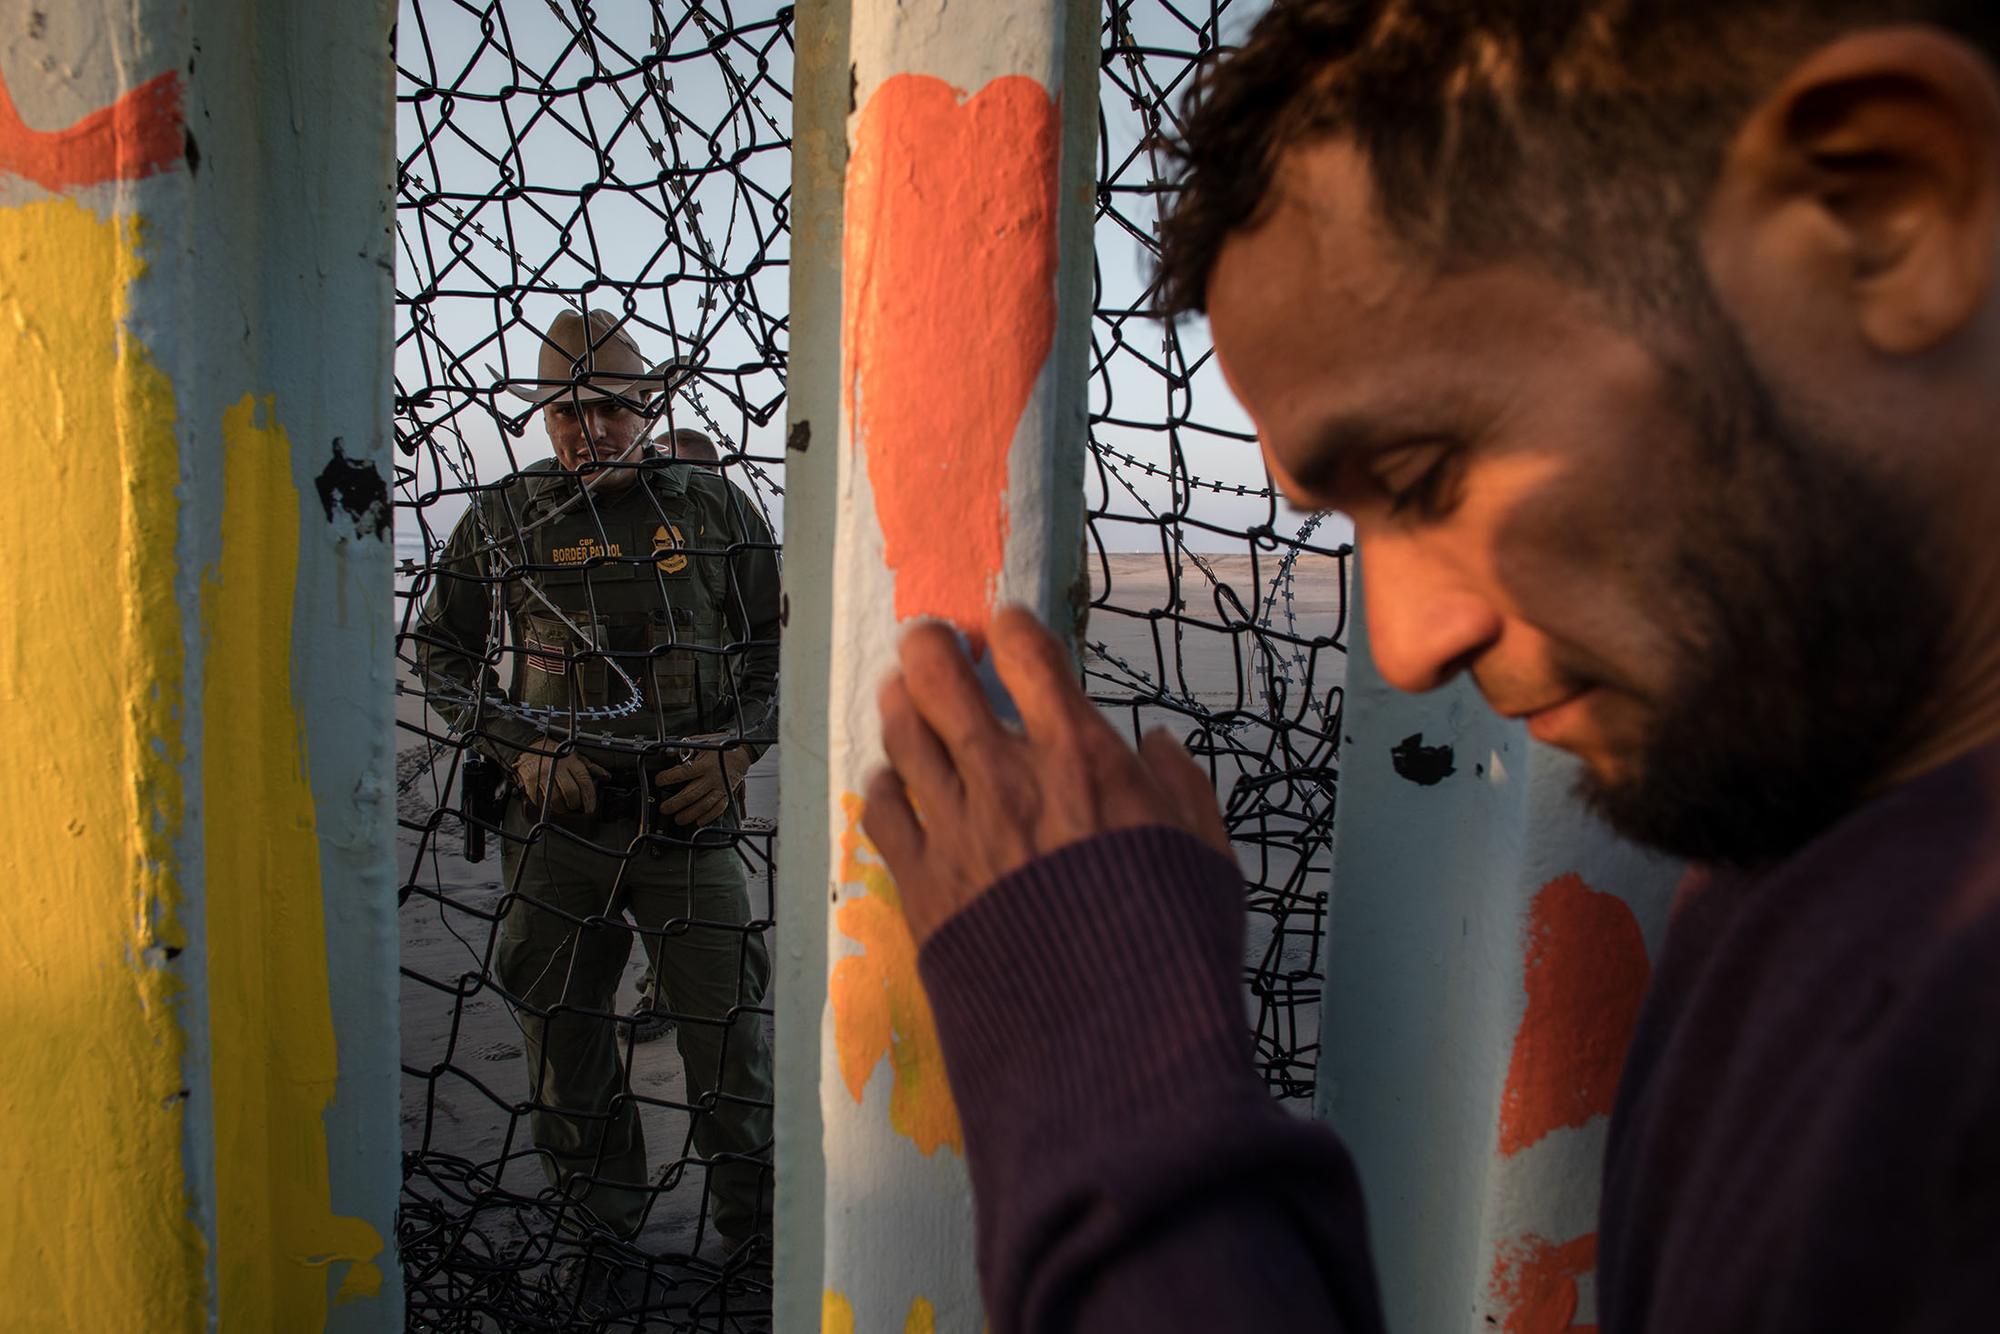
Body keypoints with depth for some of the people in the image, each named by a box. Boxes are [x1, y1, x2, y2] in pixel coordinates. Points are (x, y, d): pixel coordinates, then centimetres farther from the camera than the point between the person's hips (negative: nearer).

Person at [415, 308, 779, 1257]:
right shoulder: (503, 520, 4)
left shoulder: (712, 508, 3)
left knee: (731, 1047, 1)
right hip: (555, 822, 1)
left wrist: (740, 743, -5)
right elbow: (441, 648, 13)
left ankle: (762, 1244, 20)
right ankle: (601, 1242, 33)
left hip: (689, 817, -1)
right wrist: (520, 745, -3)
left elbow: (779, 640, 11)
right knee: (566, 1054, 13)